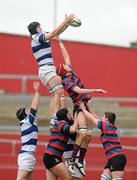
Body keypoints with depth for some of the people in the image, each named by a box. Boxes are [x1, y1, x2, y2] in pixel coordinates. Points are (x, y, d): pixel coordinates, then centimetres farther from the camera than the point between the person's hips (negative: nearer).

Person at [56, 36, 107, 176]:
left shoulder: (71, 74, 7)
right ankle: (72, 160, -21)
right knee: (83, 133, -22)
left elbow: (66, 55, 14)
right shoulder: (67, 81, -15)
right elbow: (79, 90, -29)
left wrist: (59, 41, 15)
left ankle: (80, 161, 9)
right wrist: (96, 90, -33)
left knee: (88, 135, 5)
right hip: (79, 106, -9)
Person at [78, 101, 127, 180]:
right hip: (114, 158, 9)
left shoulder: (106, 126, -5)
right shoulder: (112, 127, 18)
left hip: (117, 158, -9)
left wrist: (83, 109, 19)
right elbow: (98, 119, 31)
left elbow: (92, 118, 6)